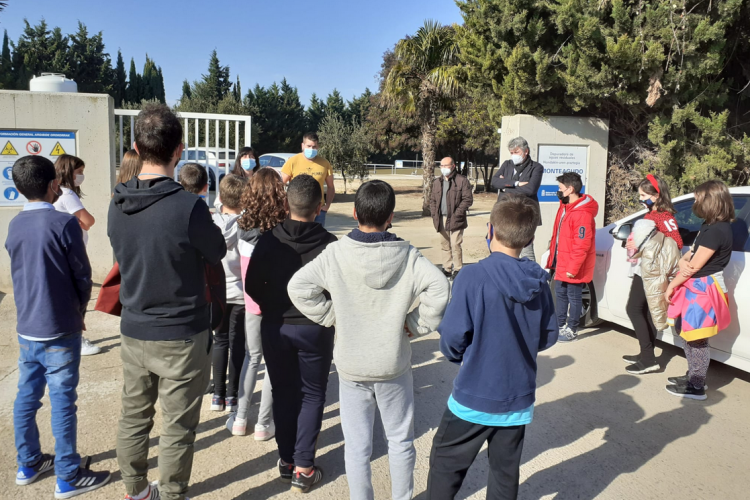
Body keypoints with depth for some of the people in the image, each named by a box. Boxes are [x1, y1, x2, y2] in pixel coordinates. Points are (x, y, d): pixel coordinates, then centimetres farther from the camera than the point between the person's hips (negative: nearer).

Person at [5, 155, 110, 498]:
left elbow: (20, 273, 13)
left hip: (26, 328, 7)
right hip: (60, 329, -6)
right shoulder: (64, 223, -16)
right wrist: (79, 312, 7)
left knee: (27, 396, 16)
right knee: (62, 402, 1)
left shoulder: (14, 226, 5)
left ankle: (28, 464, 32)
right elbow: (83, 276, -12)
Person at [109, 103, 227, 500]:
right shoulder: (188, 206, -23)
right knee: (177, 429, 9)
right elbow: (217, 253, -7)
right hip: (181, 336, -6)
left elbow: (125, 254, 8)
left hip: (133, 332, 6)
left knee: (133, 417, 20)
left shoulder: (117, 204, -4)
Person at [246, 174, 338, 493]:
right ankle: (303, 469, 13)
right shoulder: (329, 244, -16)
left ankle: (287, 461, 26)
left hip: (276, 326, 2)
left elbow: (253, 286, -4)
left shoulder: (269, 240, -9)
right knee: (312, 396, 12)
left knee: (283, 394, 17)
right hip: (315, 328, -2)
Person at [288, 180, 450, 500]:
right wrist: (416, 324, -9)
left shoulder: (335, 253, -12)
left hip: (351, 367, 0)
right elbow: (439, 289, -21)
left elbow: (298, 287, -12)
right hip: (395, 366, 0)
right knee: (400, 440, 19)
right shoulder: (407, 256, -12)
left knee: (357, 446, 13)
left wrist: (332, 316, -2)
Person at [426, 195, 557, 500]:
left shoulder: (473, 277, -20)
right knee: (506, 471, 19)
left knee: (445, 464, 14)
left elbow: (452, 338, -18)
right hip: (518, 398, 5)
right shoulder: (539, 282, -5)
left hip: (474, 397, -4)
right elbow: (548, 337, 5)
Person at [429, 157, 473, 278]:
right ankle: (447, 268, 18)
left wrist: (456, 214, -13)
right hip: (442, 219, 6)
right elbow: (432, 200, 20)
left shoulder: (462, 181, -3)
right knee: (445, 245, 10)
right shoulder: (437, 182, 15)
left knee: (455, 245, -7)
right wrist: (434, 214, 5)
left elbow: (468, 199, -7)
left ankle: (457, 269, 2)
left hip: (455, 219, -5)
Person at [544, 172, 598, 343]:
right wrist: (552, 258, 17)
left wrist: (573, 268, -22)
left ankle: (571, 330, 16)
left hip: (573, 268, -9)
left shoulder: (583, 214, -22)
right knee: (560, 294, 18)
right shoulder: (564, 207, 8)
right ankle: (559, 325, 31)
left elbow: (582, 245, -23)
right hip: (561, 264, 9)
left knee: (573, 297, 4)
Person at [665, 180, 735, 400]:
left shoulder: (716, 231, -21)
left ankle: (697, 387, 8)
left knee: (696, 339, -2)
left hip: (703, 290, -10)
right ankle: (693, 377, 30)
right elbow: (691, 254, 12)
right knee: (689, 335, 17)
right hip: (696, 287, 10)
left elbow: (695, 267, -19)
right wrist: (682, 261, -12)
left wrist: (672, 285, -8)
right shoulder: (711, 226, 11)